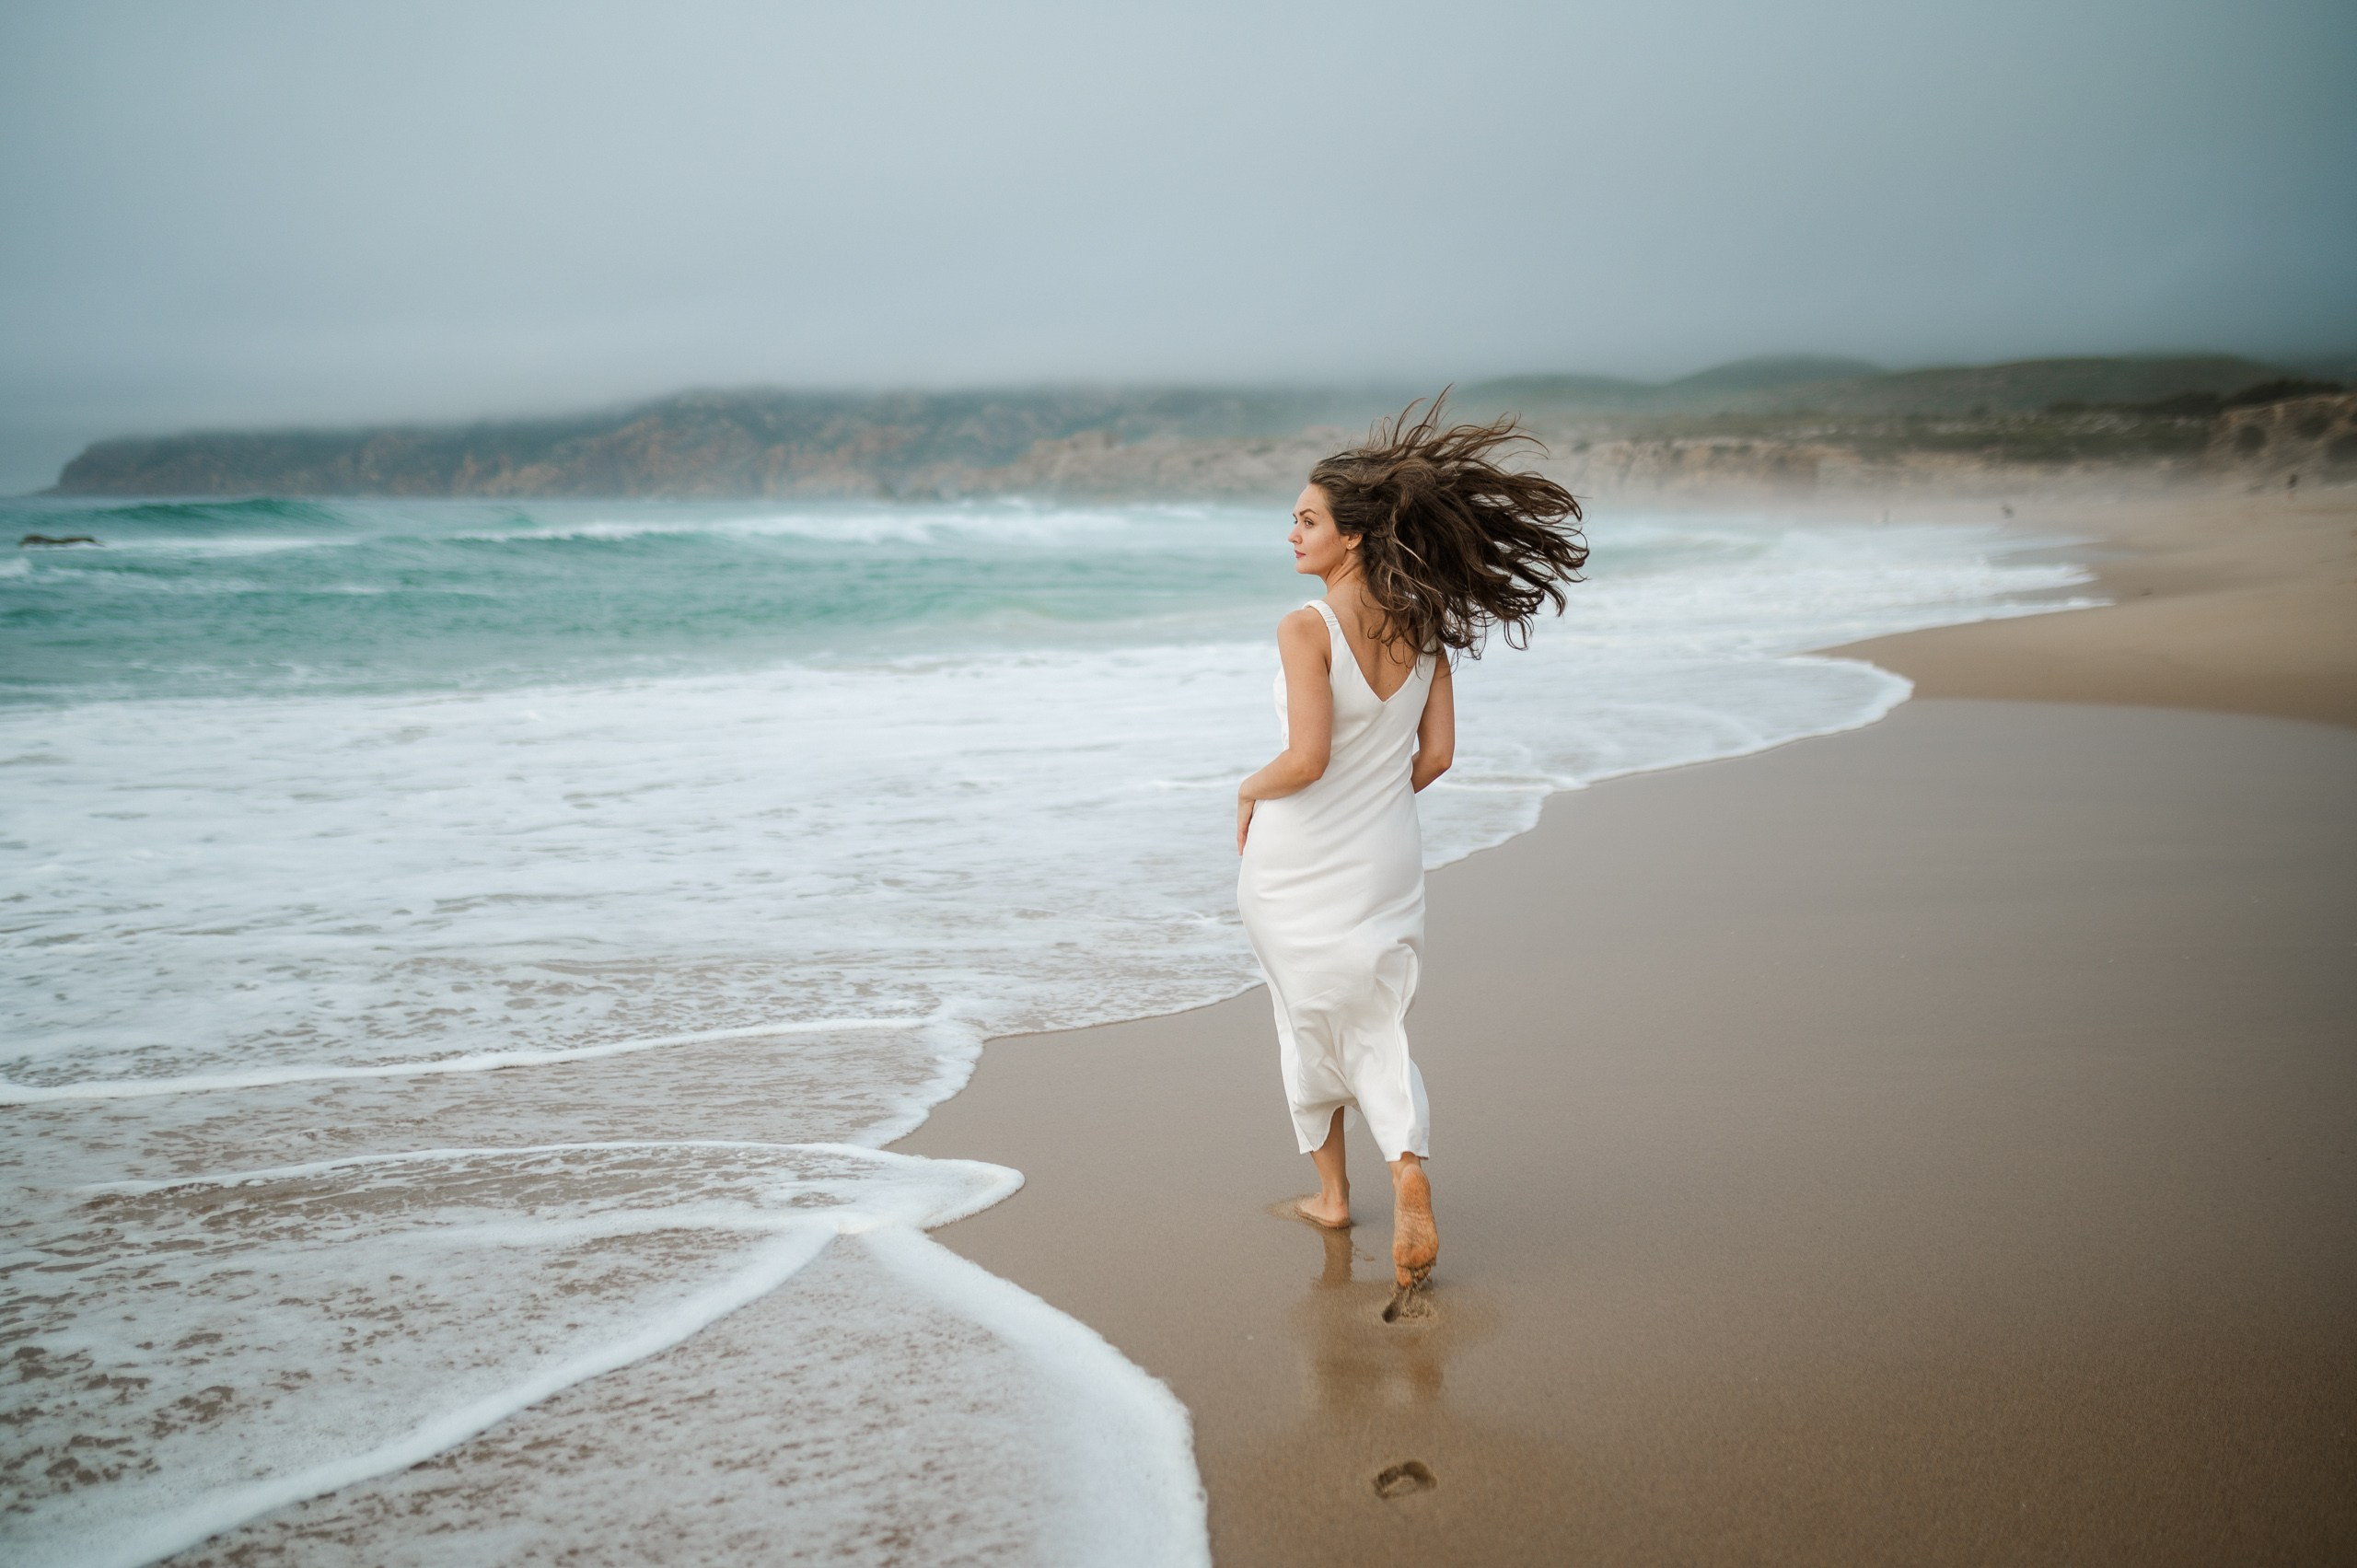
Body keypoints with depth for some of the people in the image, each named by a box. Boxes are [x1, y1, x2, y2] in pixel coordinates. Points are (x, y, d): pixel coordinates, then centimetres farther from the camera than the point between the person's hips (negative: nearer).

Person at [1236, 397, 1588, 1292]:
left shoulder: (1308, 629, -20)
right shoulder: (1422, 627, -2)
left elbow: (1307, 759, -26)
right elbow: (1436, 754, 2)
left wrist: (1249, 791, -6)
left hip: (1297, 861, -4)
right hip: (1385, 861, 4)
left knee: (1308, 1023, 17)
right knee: (1375, 1028, 14)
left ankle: (1331, 1192, 30)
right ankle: (1410, 1184, -7)